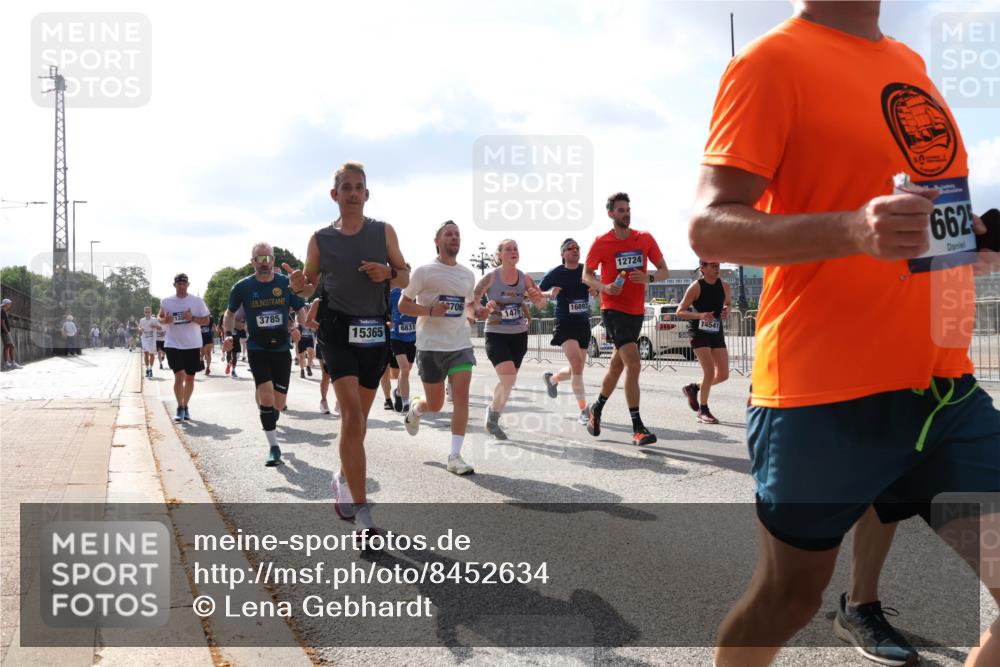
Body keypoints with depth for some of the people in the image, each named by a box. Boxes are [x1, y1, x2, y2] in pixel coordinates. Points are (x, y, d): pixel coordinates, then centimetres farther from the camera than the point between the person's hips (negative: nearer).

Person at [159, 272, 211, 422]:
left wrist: (192, 318, -18)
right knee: (179, 376, -12)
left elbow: (206, 320, 0)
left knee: (190, 378, 9)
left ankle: (185, 407, 25)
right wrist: (165, 320, -9)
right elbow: (160, 318, 14)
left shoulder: (197, 301, -2)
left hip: (192, 345, 1)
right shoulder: (166, 301, 1)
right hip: (173, 345, -1)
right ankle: (180, 408, 1)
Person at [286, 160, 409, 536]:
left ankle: (344, 479, 40)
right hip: (338, 328, -2)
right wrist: (299, 286, -12)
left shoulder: (384, 232, 6)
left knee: (359, 416, 14)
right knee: (352, 414, -17)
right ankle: (361, 510, -15)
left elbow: (405, 277, 10)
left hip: (375, 330, 3)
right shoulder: (320, 239, 4)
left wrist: (387, 274, -12)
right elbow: (310, 285, 11)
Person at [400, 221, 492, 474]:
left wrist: (479, 312, 0)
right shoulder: (424, 271, -5)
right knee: (435, 404, 7)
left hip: (461, 344, 3)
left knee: (461, 396, -12)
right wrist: (431, 311, -20)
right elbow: (402, 305, -3)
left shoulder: (468, 274, 9)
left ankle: (455, 456, -7)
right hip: (431, 346, -3)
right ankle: (415, 409, 44)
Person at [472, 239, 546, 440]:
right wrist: (484, 309, -27)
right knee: (509, 378, -19)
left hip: (519, 335, 4)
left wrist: (538, 297, -17)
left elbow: (541, 303, 4)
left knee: (507, 380, 11)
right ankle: (493, 416, 5)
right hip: (496, 335, -4)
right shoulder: (491, 277, -10)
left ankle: (493, 418, 32)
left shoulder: (525, 278, -1)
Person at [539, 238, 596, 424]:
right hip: (565, 324, -5)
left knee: (577, 369, 13)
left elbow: (596, 293, 8)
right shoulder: (556, 274, -4)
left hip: (583, 324, 5)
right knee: (577, 364, -20)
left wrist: (592, 287, -14)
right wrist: (549, 293, -17)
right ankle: (583, 410, -13)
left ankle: (551, 378, 44)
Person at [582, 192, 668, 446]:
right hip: (614, 310, -5)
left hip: (636, 311, 5)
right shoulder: (600, 243, -5)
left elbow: (664, 271, 7)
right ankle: (637, 428, -13)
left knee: (617, 365, 17)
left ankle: (597, 409, 40)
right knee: (633, 365, -18)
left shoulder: (645, 239, 3)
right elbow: (586, 275, 5)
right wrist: (604, 287, -15)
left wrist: (649, 278, -15)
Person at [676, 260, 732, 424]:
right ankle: (703, 410, 4)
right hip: (699, 333, -6)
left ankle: (694, 388, 29)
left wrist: (726, 310, -4)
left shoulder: (725, 286, 0)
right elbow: (679, 312, -12)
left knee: (723, 375, 3)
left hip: (717, 333, 6)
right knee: (709, 372, -14)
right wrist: (700, 315, -27)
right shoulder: (696, 287, -13)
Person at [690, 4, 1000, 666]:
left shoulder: (909, 64, 16)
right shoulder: (772, 61, -7)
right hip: (827, 397, -7)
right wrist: (854, 230, -29)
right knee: (790, 594, 8)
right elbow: (709, 227, -16)